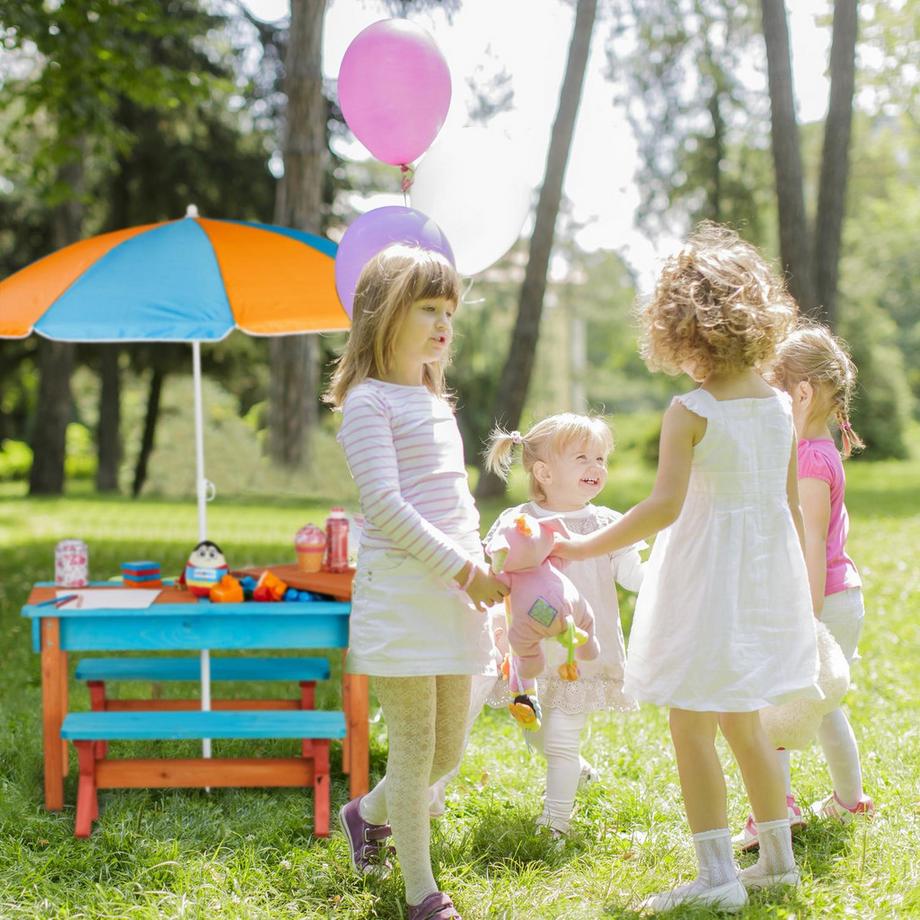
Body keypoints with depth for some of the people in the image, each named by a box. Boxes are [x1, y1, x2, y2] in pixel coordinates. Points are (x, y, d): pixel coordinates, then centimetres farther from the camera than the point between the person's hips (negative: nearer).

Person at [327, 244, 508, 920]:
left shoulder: (437, 402, 19)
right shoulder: (369, 400, -8)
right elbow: (384, 504, -16)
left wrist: (484, 562, 11)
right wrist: (459, 567, -18)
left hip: (455, 589, 8)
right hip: (400, 590, -8)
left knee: (448, 750, 14)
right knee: (414, 750, -2)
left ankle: (367, 813, 41)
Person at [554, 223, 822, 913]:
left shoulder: (691, 411, -15)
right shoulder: (780, 406, 5)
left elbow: (664, 506, -23)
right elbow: (793, 507, 9)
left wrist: (584, 547, -16)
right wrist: (798, 593, 19)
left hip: (709, 577, -7)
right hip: (768, 573, 7)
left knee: (691, 724, 0)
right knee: (743, 721, 19)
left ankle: (718, 874, 0)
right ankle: (778, 856, 28)